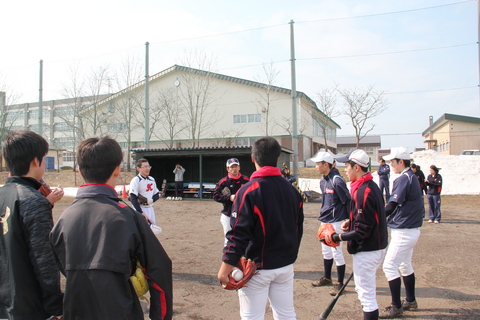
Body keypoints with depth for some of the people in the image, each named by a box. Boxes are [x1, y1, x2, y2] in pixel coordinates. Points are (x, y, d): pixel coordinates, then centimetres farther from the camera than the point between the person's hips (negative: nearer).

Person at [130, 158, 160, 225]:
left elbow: (157, 195, 10)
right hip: (140, 209, -7)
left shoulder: (152, 179, 10)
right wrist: (141, 213, -23)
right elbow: (133, 198, -18)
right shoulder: (135, 180, -11)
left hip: (150, 209, 7)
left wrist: (148, 201, -11)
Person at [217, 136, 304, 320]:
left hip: (257, 267, -6)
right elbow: (298, 229, 13)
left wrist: (226, 267, -14)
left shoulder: (248, 190, -17)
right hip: (286, 266, 6)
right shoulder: (292, 190, 4)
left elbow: (239, 233, -20)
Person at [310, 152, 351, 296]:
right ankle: (327, 278, 34)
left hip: (335, 222, -9)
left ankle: (340, 283, 13)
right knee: (326, 251, 19)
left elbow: (348, 201, -18)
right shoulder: (323, 181, 8)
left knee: (336, 252, 0)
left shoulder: (337, 181, -19)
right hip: (325, 221, 9)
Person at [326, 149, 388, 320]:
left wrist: (337, 237, -18)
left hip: (366, 251, -10)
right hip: (376, 246, 10)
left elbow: (361, 231, -25)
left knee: (366, 295, 1)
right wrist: (351, 221, 8)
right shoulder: (372, 186, 7)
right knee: (364, 289, 24)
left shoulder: (363, 192, -25)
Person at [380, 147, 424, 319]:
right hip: (411, 229, 10)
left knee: (389, 266, -5)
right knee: (405, 265, 21)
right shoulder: (413, 177, 11)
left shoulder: (403, 179, -18)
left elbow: (391, 207, -22)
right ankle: (410, 301, 33)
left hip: (403, 232, -10)